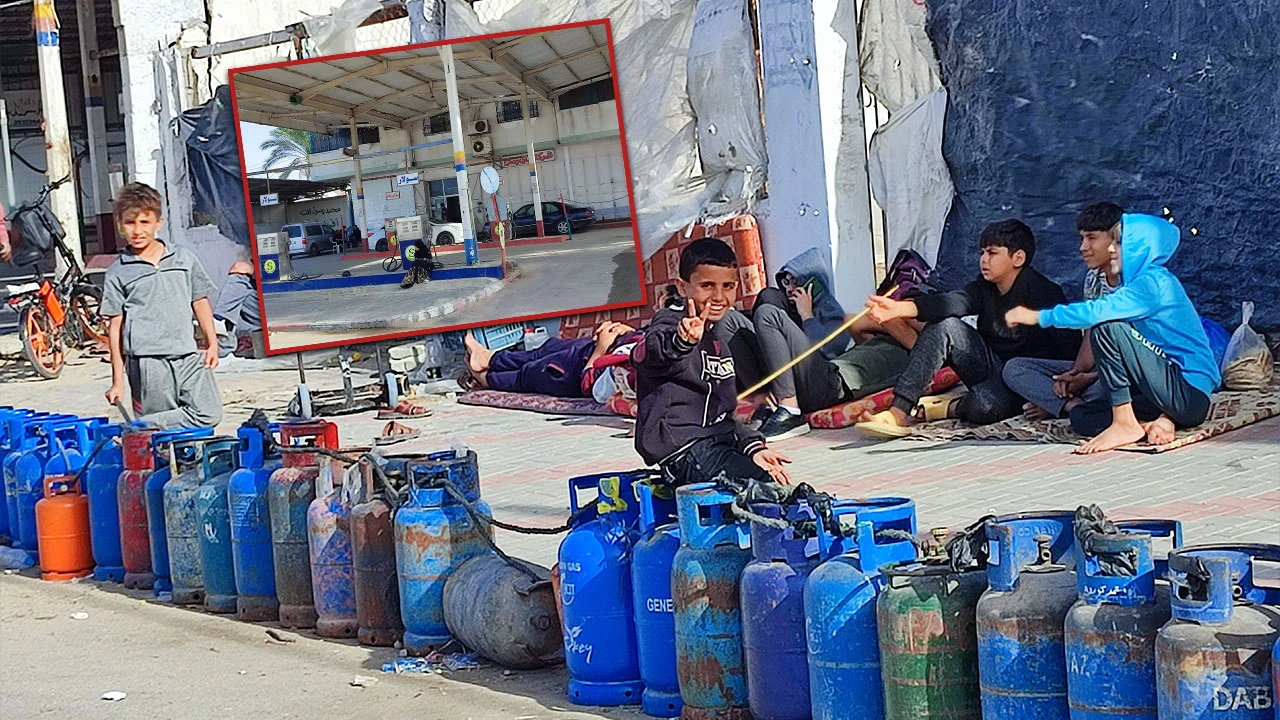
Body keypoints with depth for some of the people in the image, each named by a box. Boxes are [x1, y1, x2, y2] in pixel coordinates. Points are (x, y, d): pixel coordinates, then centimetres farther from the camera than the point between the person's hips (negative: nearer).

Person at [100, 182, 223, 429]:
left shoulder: (184, 258, 12)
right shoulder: (118, 273, 5)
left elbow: (200, 303, 19)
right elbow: (115, 327, 4)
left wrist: (212, 344, 8)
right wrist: (118, 381, 1)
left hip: (188, 355, 3)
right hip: (147, 360, -3)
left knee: (209, 413, -11)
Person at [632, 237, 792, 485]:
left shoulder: (716, 341, 21)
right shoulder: (672, 324, -8)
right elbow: (646, 356, -35)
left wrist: (752, 447, 8)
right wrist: (681, 342, -58)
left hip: (717, 444, 10)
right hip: (685, 452, -10)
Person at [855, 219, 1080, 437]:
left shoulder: (1041, 291, -13)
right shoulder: (986, 287, 5)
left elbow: (1071, 345, -20)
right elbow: (952, 302, -14)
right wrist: (900, 308, -32)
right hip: (992, 367, 7)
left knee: (982, 407, -39)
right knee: (944, 326, -15)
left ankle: (949, 408, -1)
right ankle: (898, 412, -22)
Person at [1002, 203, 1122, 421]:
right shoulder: (1094, 278, 10)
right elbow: (1090, 337, 10)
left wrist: (1088, 379, -21)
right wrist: (1075, 373, -9)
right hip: (1097, 368, 9)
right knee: (1014, 368, -4)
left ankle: (1051, 405, -18)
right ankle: (1075, 405, -25)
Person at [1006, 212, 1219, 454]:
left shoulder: (1153, 282, -14)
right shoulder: (1147, 281, 16)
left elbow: (1098, 312, -27)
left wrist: (1039, 316, -18)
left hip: (1191, 395, -10)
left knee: (1107, 327, -22)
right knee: (1081, 416, 9)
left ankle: (1125, 424, -18)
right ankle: (1158, 423, -9)